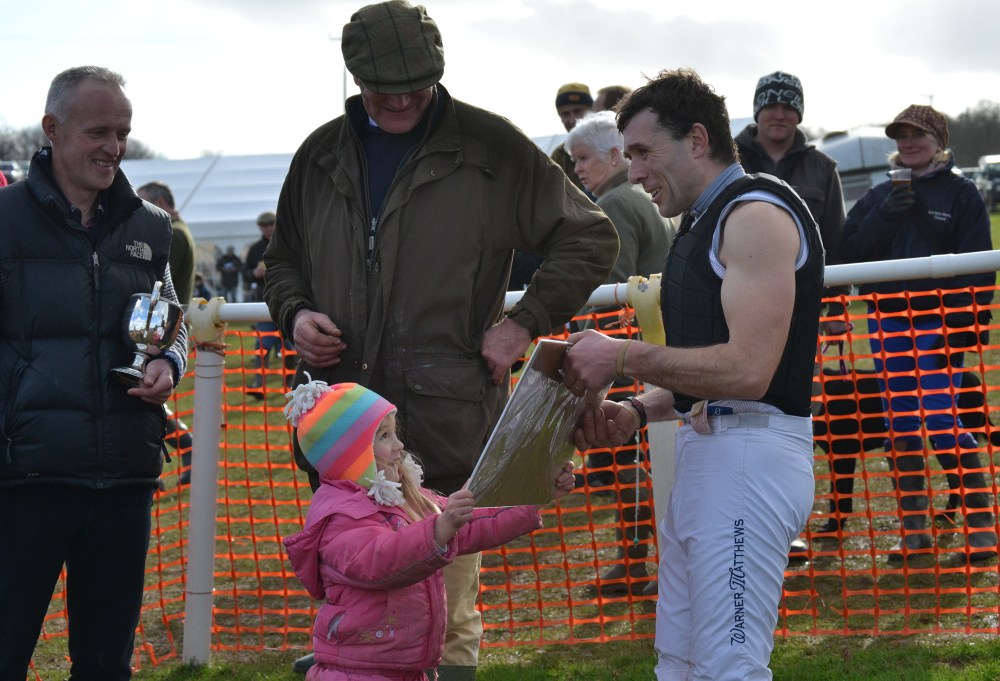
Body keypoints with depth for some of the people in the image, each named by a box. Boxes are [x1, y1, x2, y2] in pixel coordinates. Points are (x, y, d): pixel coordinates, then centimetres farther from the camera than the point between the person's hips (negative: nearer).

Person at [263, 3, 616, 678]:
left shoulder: (491, 147, 1)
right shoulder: (323, 155, 13)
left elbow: (591, 238, 5)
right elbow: (284, 259, 27)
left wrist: (525, 323, -3)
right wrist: (295, 313, 4)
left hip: (446, 421, -4)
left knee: (449, 617, -1)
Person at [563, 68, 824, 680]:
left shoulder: (756, 212, -13)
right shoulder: (704, 221, 20)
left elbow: (746, 369, -23)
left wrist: (623, 358, -15)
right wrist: (638, 412, 5)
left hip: (749, 459, -11)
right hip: (703, 449, 11)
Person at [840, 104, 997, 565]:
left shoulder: (960, 194, 1)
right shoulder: (879, 197, 13)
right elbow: (851, 251, 3)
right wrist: (885, 216, -11)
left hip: (938, 322, -4)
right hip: (888, 323, 5)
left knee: (942, 420, -14)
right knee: (901, 428, 5)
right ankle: (915, 529, 12)